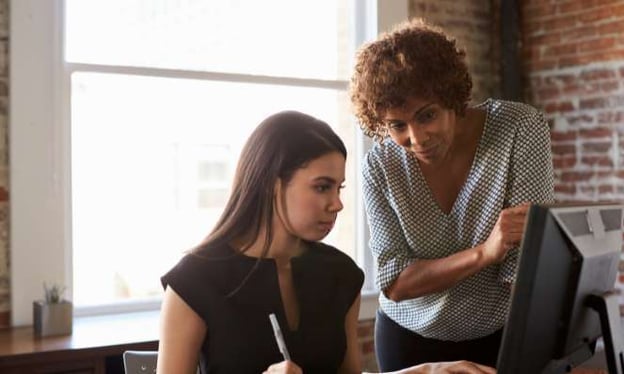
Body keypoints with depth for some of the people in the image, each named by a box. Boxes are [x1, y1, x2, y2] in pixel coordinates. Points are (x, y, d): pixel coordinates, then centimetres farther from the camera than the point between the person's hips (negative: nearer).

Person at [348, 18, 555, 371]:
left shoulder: (521, 129, -20)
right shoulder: (380, 166, -15)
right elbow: (394, 283, -18)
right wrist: (485, 252, -32)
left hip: (504, 335, -1)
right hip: (408, 338, 2)